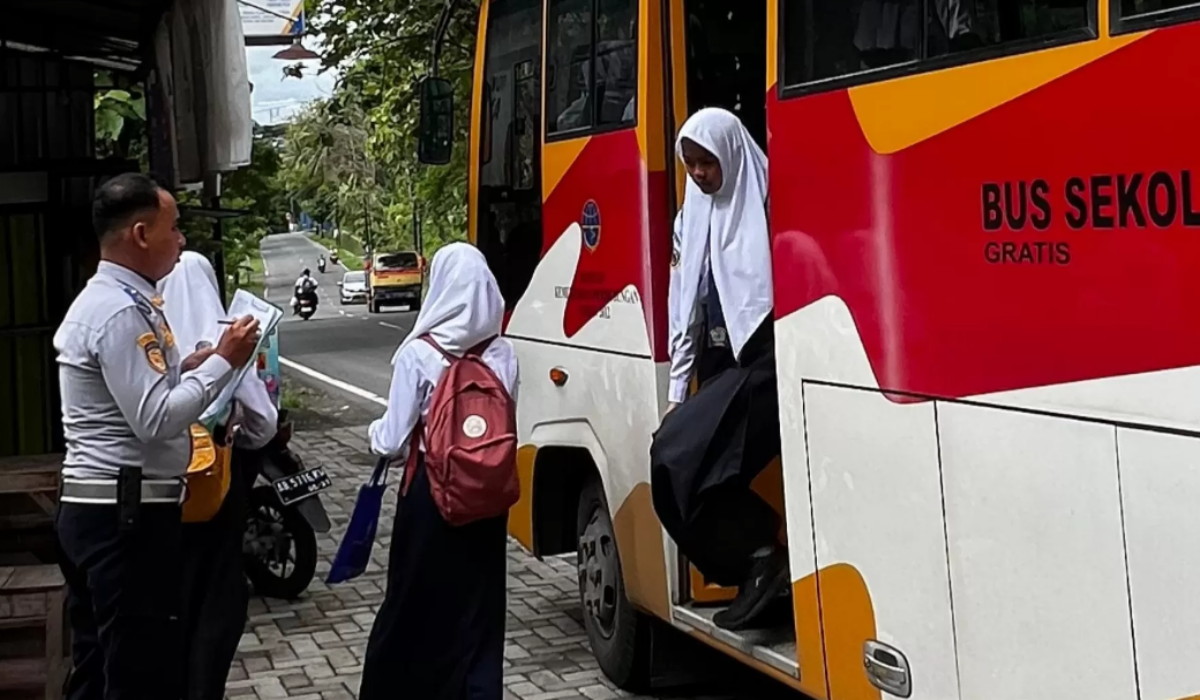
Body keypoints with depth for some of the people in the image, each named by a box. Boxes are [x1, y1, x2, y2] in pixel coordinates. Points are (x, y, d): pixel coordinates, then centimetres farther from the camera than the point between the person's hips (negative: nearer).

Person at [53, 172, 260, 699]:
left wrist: (184, 367, 9)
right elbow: (155, 419, -23)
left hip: (94, 510, 10)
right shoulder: (121, 311, -18)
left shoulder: (101, 299, 15)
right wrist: (223, 362, -16)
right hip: (128, 516, -10)